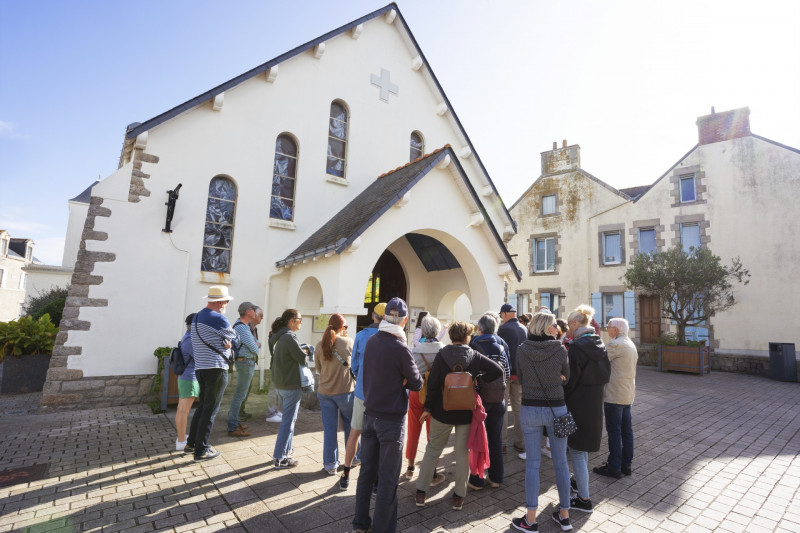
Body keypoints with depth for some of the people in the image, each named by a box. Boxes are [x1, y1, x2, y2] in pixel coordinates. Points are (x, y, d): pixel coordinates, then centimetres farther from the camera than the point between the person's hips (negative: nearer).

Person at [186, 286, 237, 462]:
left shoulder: (197, 317, 14)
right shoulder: (218, 318, -15)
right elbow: (234, 337, -3)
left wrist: (225, 342, -2)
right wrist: (229, 341, 17)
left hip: (200, 368, 9)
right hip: (216, 368, -9)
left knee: (203, 405, 21)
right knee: (211, 410, 1)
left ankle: (192, 442, 31)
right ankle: (201, 450, 9)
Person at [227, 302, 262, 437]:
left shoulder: (245, 326, 12)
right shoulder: (242, 327, -20)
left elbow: (257, 344, 18)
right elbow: (254, 348, -19)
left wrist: (256, 344, -4)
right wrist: (256, 347, 2)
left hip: (246, 362, 10)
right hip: (246, 362, -10)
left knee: (240, 394, 20)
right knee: (239, 395, -4)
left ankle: (234, 421, 32)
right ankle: (232, 428, 3)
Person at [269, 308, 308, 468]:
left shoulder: (279, 337, 9)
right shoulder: (289, 337, -20)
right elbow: (303, 359, -19)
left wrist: (302, 351, 5)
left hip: (279, 384, 10)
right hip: (291, 385, -10)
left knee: (287, 418, 22)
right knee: (288, 421, 1)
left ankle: (285, 449, 32)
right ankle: (280, 458, 9)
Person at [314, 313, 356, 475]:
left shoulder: (319, 345, -4)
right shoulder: (349, 342, -12)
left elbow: (318, 368, 7)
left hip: (325, 392, 2)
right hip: (346, 390, -2)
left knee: (329, 428, 11)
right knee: (350, 425, 17)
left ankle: (330, 464, 18)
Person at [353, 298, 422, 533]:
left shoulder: (371, 341, -3)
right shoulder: (400, 348, -22)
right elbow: (417, 383, -10)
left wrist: (397, 379, -2)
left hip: (370, 414, 6)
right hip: (392, 420, -6)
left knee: (366, 471, 18)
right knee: (387, 478, 8)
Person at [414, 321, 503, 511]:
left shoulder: (441, 355, -10)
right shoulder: (475, 356, -6)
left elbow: (433, 383, -12)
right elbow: (498, 370, -11)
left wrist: (428, 408, -5)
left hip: (442, 412, 0)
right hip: (466, 413, 0)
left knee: (433, 450, 14)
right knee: (463, 452, 14)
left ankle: (420, 492, 19)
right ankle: (459, 496, 22)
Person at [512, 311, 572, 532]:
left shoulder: (522, 350, -8)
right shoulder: (560, 350, -11)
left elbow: (521, 379, 3)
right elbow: (566, 377, 5)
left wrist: (536, 383, 7)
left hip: (530, 409, 0)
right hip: (556, 409, 0)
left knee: (532, 463, 10)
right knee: (561, 462, 16)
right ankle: (564, 515, 30)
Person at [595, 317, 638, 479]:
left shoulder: (616, 344, -17)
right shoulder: (631, 344, 13)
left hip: (614, 395, -9)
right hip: (628, 394, 9)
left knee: (614, 431, -1)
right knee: (626, 430, 14)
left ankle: (614, 467, 6)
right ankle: (626, 463, 23)